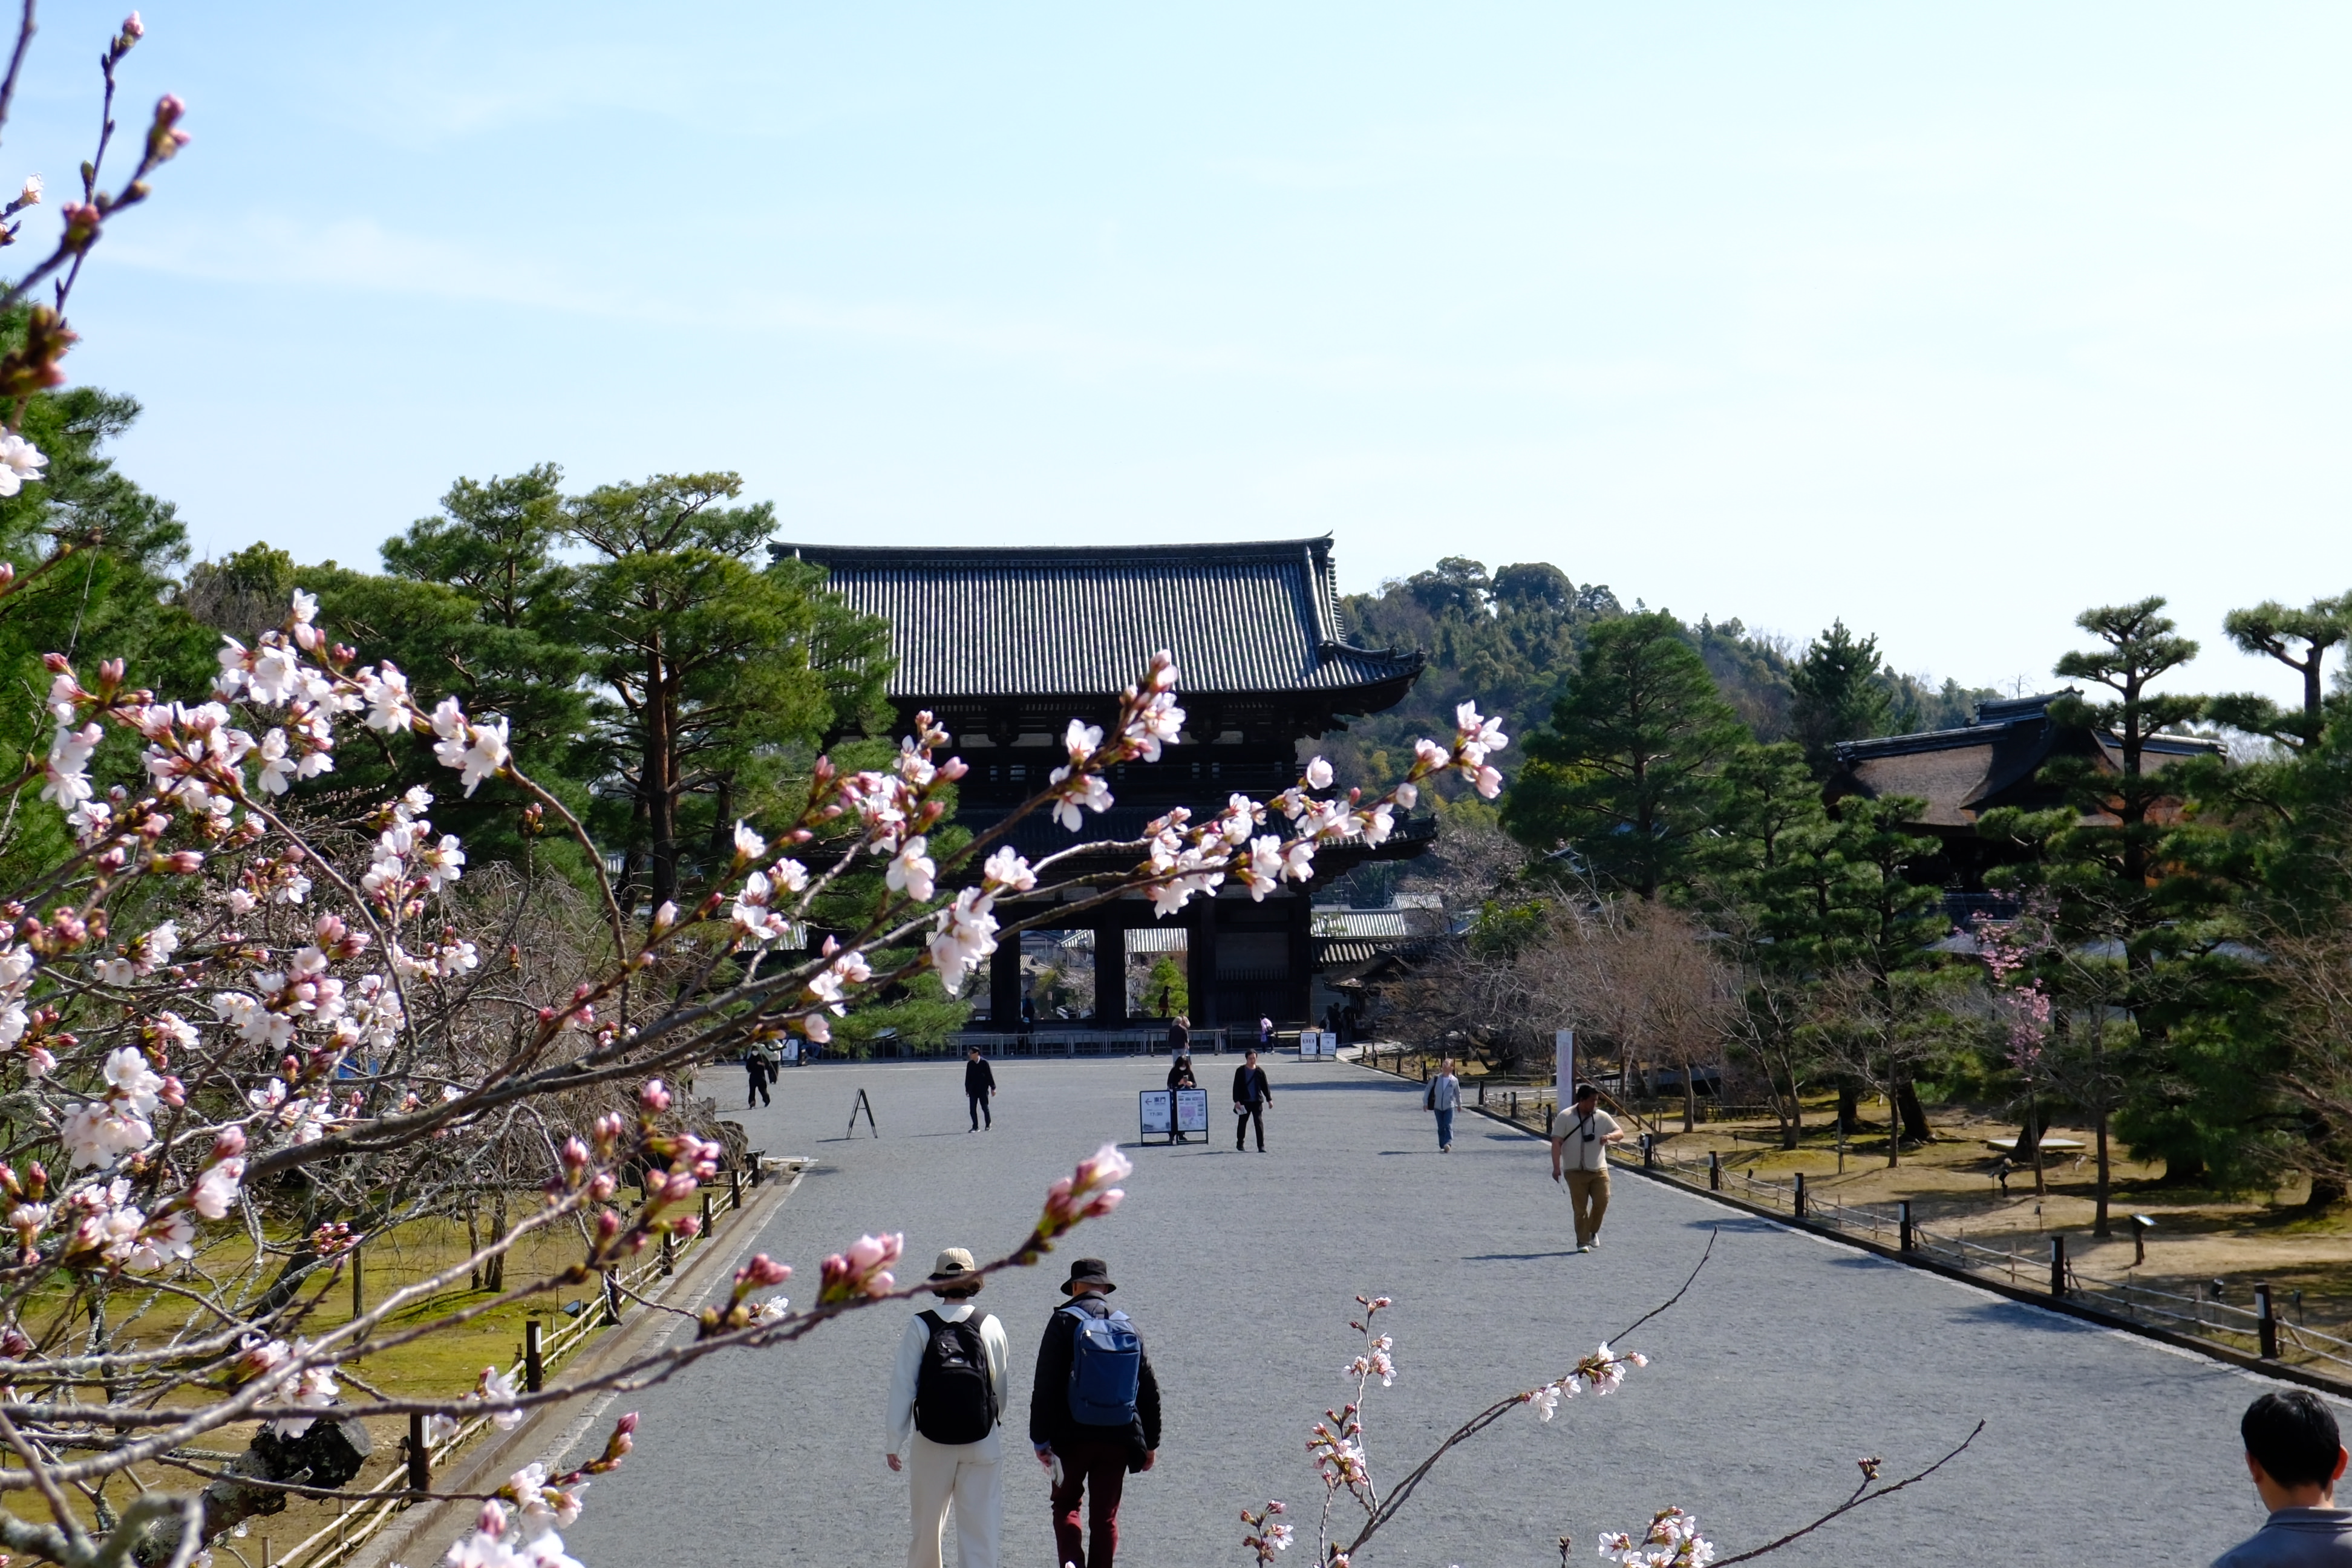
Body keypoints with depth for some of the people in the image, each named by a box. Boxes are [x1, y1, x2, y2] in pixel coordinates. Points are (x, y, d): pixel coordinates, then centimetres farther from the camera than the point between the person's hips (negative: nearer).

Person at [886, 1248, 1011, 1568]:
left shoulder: (920, 1327, -4)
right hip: (982, 1442, 0)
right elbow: (1001, 1386, 2)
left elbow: (902, 1386, -4)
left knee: (927, 1524, 15)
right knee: (980, 1525, 3)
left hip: (931, 1442, 0)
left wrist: (894, 1442, 2)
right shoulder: (991, 1326, -3)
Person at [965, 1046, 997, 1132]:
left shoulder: (984, 1063, -6)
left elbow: (989, 1075, -4)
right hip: (973, 1090, 3)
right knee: (973, 1109, -2)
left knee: (985, 1107, 4)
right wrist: (967, 1089, 11)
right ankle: (975, 1127, 5)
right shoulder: (970, 1064, 4)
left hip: (983, 1090, -3)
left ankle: (988, 1124, 25)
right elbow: (968, 1077, 11)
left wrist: (993, 1088, -4)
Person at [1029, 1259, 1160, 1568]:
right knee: (1105, 1515, 10)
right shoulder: (1128, 1327, 7)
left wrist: (1040, 1438, -6)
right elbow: (1149, 1390, 9)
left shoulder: (1064, 1322, -5)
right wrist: (1150, 1443, 16)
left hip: (1072, 1436, -3)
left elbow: (1045, 1385, -10)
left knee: (1066, 1505, 11)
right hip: (1118, 1438, 3)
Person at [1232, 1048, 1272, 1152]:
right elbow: (1236, 1087, -3)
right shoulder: (1241, 1071, -2)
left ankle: (1261, 1146, -6)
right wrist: (1237, 1101, -10)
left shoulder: (1259, 1071, 4)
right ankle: (1239, 1143, 30)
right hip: (1244, 1101, -1)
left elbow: (1265, 1086, 10)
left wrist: (1269, 1099, 7)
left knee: (1259, 1122, -7)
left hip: (1257, 1101, 1)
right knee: (1242, 1122, 11)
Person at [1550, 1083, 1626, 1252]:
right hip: (1575, 1171, -2)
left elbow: (1620, 1134, 9)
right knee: (1580, 1208, -2)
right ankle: (1582, 1242, 8)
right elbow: (1556, 1143, -5)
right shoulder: (1565, 1117, -3)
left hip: (1599, 1170, 2)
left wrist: (1609, 1136, -15)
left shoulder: (1603, 1117, 5)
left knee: (1602, 1201, -7)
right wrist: (1556, 1167, -13)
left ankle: (1593, 1231, 19)